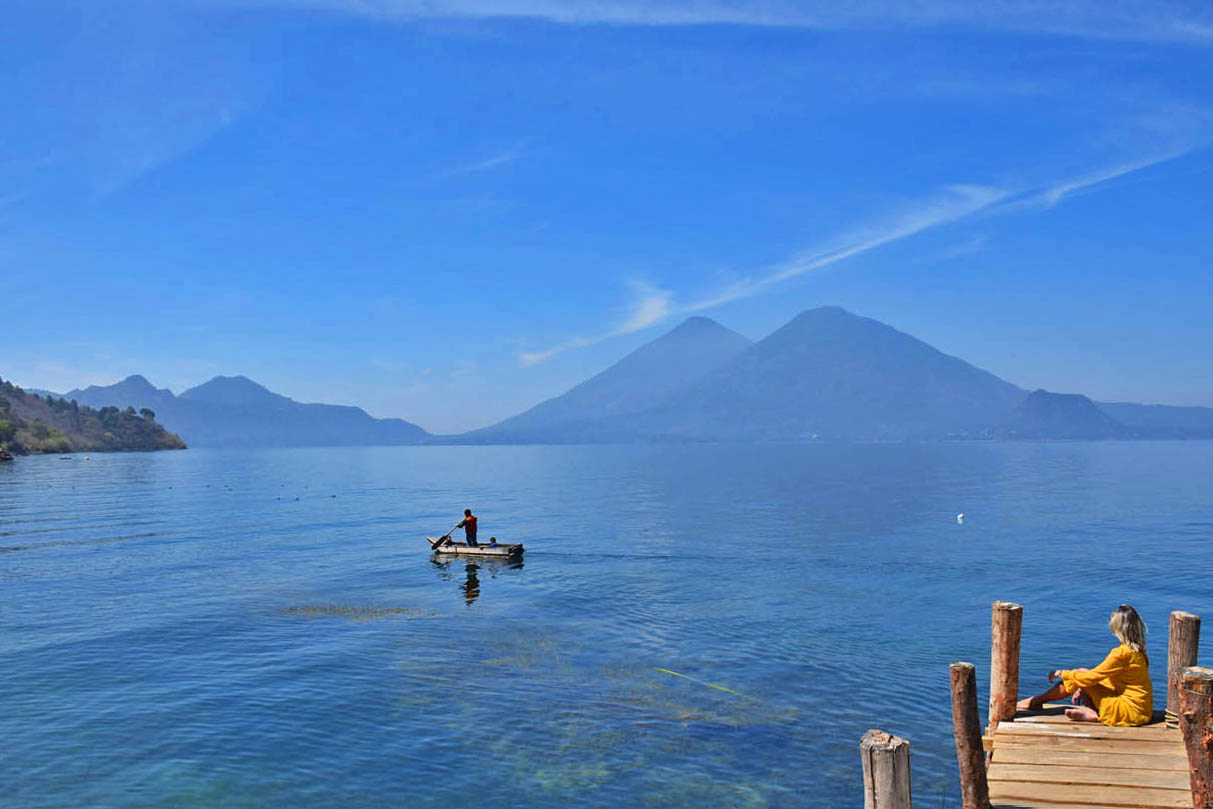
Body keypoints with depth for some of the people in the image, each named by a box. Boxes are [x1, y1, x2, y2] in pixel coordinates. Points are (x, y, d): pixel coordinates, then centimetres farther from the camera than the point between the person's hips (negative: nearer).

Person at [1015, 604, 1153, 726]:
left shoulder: (1121, 653, -20)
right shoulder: (1137, 651, 8)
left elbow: (1090, 677, -14)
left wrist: (1063, 674, 0)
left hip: (1131, 711, -9)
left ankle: (1034, 701, 8)